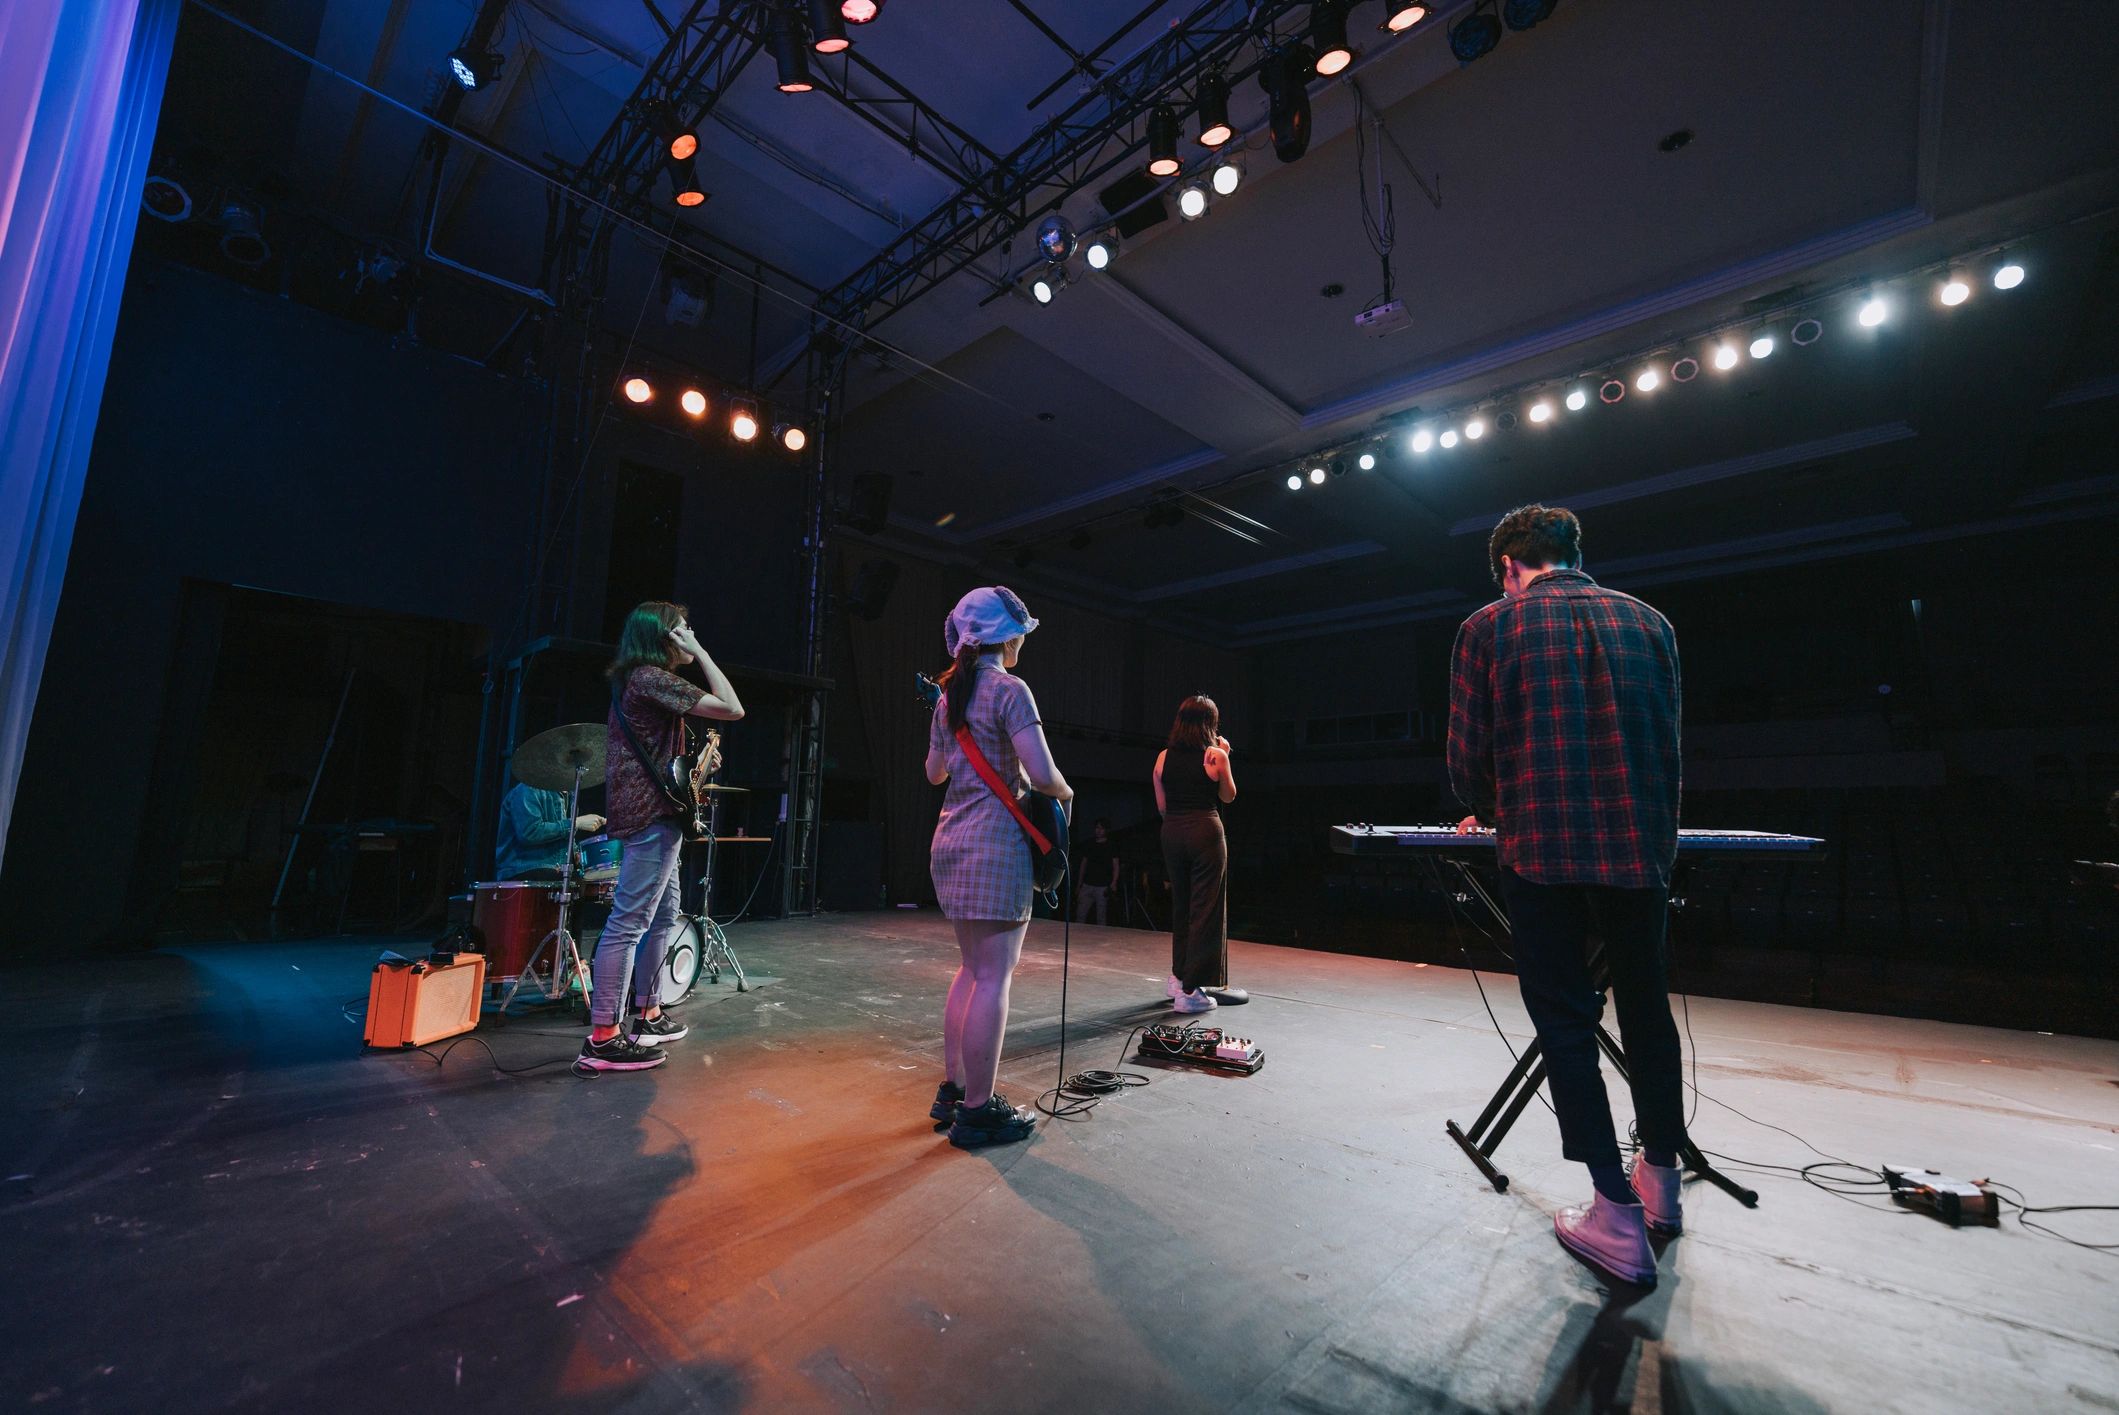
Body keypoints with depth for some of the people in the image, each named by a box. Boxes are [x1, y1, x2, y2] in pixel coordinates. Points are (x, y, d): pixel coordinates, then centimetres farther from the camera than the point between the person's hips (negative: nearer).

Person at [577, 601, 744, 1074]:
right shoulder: (652, 677, -12)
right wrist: (699, 652, -13)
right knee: (629, 922, -8)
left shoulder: (632, 678, 19)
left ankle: (646, 1014, 26)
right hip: (652, 812, -11)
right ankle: (603, 1038, -3)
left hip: (649, 811, 11)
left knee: (663, 915, 17)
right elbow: (732, 708, -19)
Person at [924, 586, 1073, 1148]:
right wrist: (1065, 794, 1)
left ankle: (954, 1089, 26)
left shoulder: (949, 693, 13)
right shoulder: (1009, 690, -11)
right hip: (996, 843, -9)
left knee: (972, 968, 18)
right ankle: (978, 1111, 7)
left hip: (949, 842, 9)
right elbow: (1042, 773, -20)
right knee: (993, 976, -1)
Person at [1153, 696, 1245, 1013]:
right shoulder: (1215, 755, -6)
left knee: (1180, 906, 19)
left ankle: (1179, 977, 29)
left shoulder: (1163, 757, 4)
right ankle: (1190, 990, 4)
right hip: (1205, 830, -5)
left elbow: (1161, 805, 8)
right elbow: (1228, 796, 8)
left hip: (1172, 832, 5)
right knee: (1205, 909, 2)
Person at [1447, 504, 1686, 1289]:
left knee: (1565, 1021, 5)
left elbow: (1467, 756, -2)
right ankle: (1661, 1175, 36)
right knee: (1646, 1007, 19)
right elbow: (1668, 742, 12)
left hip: (1542, 849, -4)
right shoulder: (1647, 621, 10)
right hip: (1641, 845, 4)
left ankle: (1619, 1219, 10)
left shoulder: (1489, 627, 0)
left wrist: (1490, 814, 18)